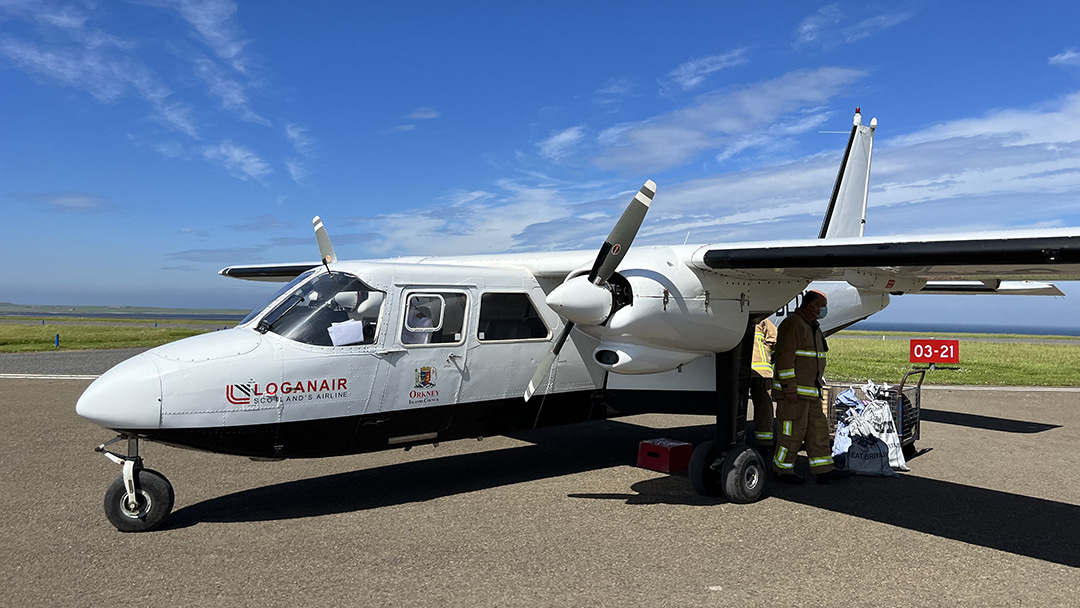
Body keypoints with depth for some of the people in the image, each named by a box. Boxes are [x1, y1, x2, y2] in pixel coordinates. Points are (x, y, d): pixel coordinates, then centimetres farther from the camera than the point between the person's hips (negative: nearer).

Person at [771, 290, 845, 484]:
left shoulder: (813, 327, 17)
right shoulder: (793, 324, -15)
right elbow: (784, 356, -21)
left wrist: (818, 383, 24)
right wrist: (789, 387, -23)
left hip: (810, 390, 10)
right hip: (793, 390, -10)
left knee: (818, 428, 10)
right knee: (793, 431, -4)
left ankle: (823, 469, 15)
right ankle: (782, 470, 7)